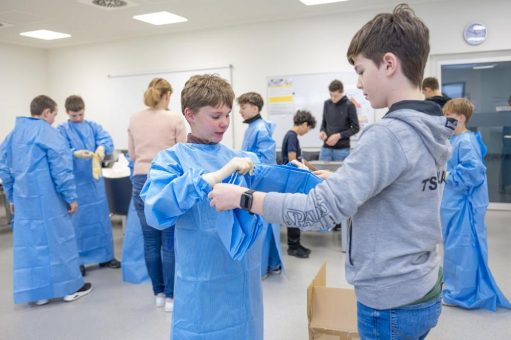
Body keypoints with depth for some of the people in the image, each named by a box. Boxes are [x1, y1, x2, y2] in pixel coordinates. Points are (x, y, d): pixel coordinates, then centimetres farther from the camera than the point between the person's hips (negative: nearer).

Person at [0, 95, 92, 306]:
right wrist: (71, 197, -9)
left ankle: (37, 292, 16)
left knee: (28, 243, 9)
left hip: (23, 198, 7)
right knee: (58, 239, 4)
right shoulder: (48, 133, -10)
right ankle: (70, 287, 13)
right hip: (47, 198, -6)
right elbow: (60, 168, -15)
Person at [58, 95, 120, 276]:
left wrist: (102, 148, -30)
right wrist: (75, 153, -35)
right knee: (78, 221, 2)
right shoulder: (62, 130, -1)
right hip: (75, 182, -3)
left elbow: (107, 139, -8)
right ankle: (77, 260, 14)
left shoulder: (93, 126, 7)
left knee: (100, 217, 9)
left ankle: (105, 256, 21)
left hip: (95, 179, 3)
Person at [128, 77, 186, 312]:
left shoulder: (134, 120, 7)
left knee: (150, 240, 12)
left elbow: (132, 155, 14)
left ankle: (158, 293, 23)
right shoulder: (175, 119, -6)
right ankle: (171, 296, 11)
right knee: (170, 241, 4)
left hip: (141, 181, 4)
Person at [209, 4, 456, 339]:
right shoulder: (433, 131, 3)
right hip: (422, 290, 8)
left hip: (391, 302, -8)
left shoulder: (388, 134, -25)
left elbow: (321, 211, -28)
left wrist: (243, 197, -20)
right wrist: (338, 181, 9)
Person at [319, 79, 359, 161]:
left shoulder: (349, 105, -7)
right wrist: (322, 131, -4)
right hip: (326, 148, 4)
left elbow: (356, 128, -4)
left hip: (342, 149, -4)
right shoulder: (327, 104, 8)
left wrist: (339, 136, -15)